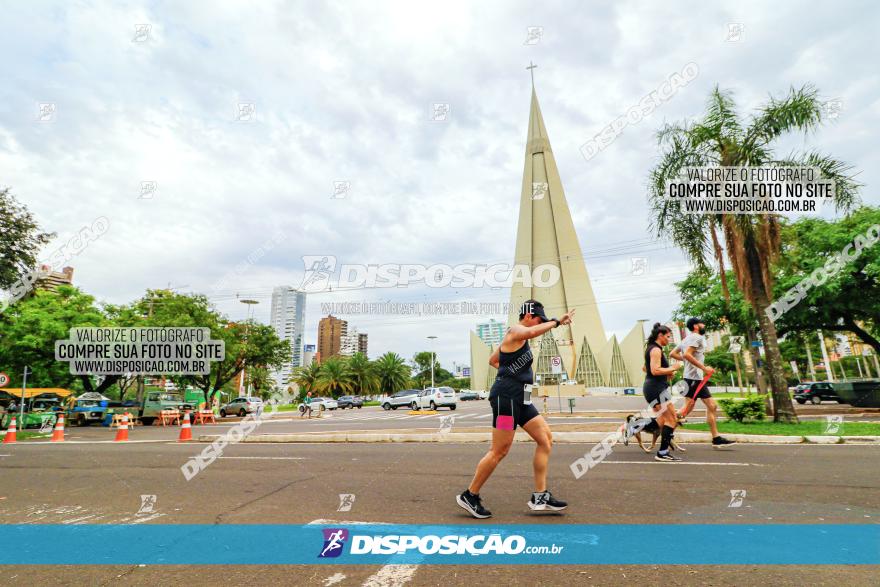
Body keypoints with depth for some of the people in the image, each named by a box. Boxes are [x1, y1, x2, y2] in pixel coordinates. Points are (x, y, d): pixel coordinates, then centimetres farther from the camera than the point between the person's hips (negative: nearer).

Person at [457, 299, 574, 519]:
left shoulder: (518, 337, 21)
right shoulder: (515, 331, -9)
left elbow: (492, 360, 29)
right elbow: (532, 332, -35)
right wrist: (557, 321, -25)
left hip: (519, 399, 11)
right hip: (506, 397, -10)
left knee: (546, 439, 7)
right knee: (499, 451, -5)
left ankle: (540, 496, 13)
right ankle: (469, 496, 10)